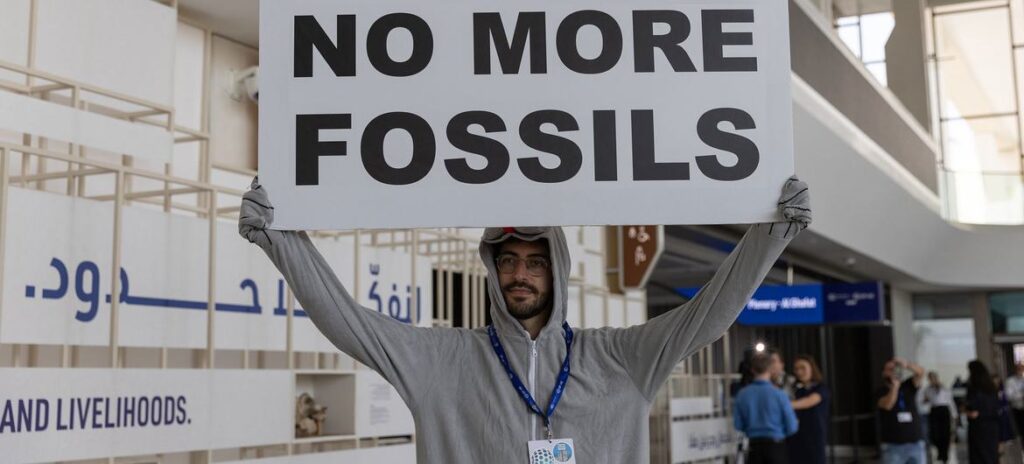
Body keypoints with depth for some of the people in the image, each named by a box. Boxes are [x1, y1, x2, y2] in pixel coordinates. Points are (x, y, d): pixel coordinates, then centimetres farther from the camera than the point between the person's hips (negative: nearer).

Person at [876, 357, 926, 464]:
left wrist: (906, 364, -26)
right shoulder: (881, 392, 3)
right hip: (893, 445, -3)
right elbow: (888, 405, -18)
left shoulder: (908, 387, 11)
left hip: (916, 443, 3)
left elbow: (921, 372, -7)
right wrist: (895, 385, -18)